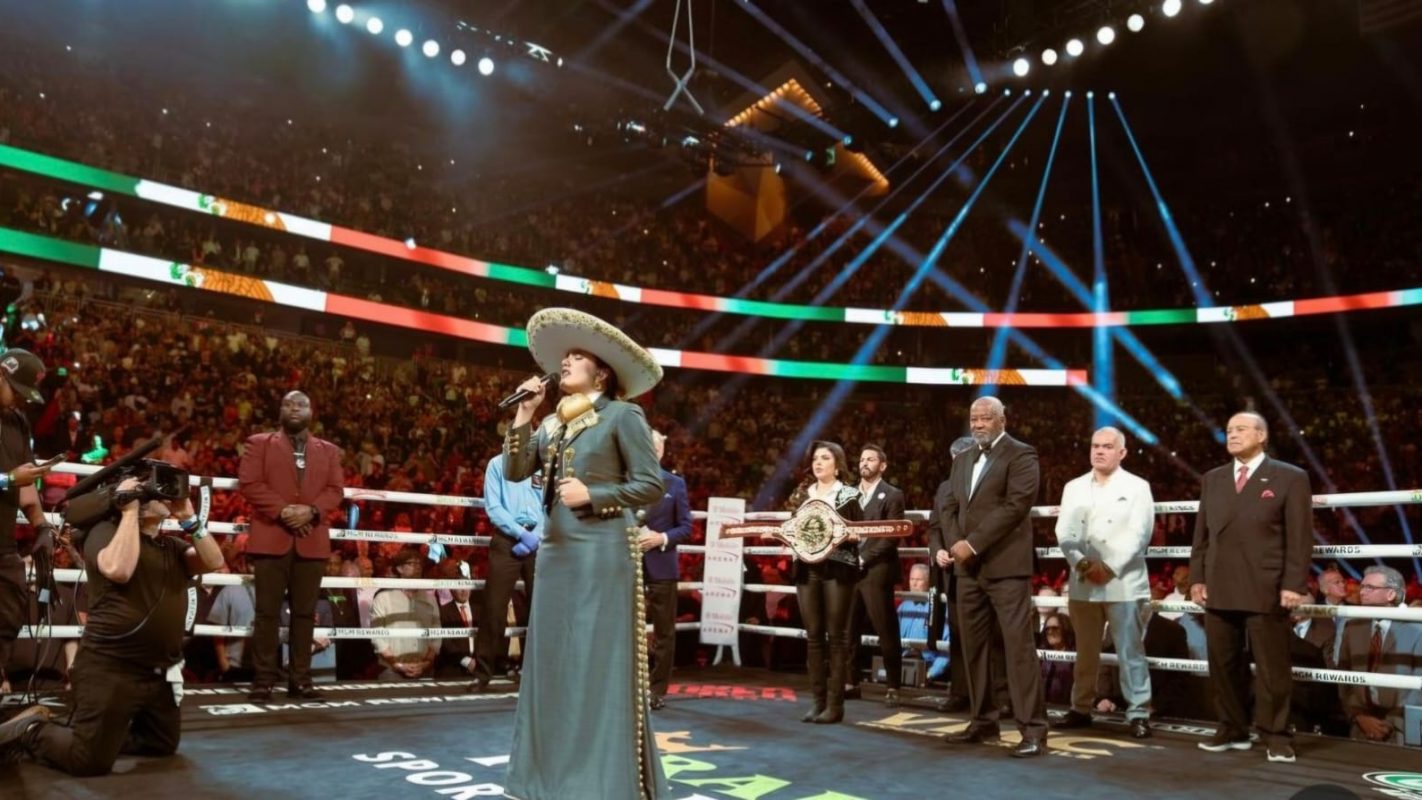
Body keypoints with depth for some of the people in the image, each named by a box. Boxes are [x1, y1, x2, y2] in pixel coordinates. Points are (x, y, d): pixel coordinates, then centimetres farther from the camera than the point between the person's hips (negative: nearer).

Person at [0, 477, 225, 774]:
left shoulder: (172, 546, 13)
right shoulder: (106, 531, -7)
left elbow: (213, 561, 0)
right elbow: (118, 569, -26)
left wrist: (189, 519, -8)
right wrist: (130, 511, -19)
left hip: (161, 671, 7)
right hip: (109, 668, -7)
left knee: (164, 745, 17)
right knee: (90, 761, -5)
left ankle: (108, 732, 33)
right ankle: (31, 731, 19)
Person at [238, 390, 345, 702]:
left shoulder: (328, 451, 16)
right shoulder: (259, 443, 9)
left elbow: (336, 490, 7)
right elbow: (249, 482, -3)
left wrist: (311, 510, -12)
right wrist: (282, 510, -15)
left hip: (312, 540, 3)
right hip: (271, 537, -2)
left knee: (305, 612, 4)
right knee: (267, 611, -1)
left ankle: (300, 679, 10)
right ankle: (263, 679, 5)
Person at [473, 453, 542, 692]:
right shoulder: (497, 464, 6)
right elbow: (493, 507, -3)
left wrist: (535, 535, -11)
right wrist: (522, 533, -12)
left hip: (539, 541, 2)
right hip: (507, 540, -2)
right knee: (494, 607, -4)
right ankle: (483, 672, 3)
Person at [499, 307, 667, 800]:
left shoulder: (623, 415, -5)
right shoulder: (553, 424, 14)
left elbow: (651, 486, -9)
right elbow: (515, 471, 6)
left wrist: (591, 495, -15)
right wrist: (524, 415, -1)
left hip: (602, 552, -7)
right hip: (556, 550, 7)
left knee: (599, 662, -3)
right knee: (553, 658, 10)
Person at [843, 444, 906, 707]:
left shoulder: (893, 495, 1)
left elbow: (892, 537, -7)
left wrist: (864, 559, -14)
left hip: (876, 572, -5)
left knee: (886, 632, 0)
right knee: (847, 631, 6)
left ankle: (892, 687, 8)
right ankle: (851, 682, 16)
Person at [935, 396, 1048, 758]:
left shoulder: (1021, 455, -4)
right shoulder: (962, 460, 17)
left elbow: (1016, 505, -15)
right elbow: (948, 507, 14)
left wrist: (973, 543, -17)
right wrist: (954, 546, -5)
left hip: (1006, 565, -7)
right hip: (969, 567, 7)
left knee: (1018, 644, -8)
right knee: (974, 646, 10)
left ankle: (1033, 729, -3)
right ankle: (983, 722, 20)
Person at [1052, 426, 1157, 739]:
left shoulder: (1137, 487, 2)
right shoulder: (1074, 487, 13)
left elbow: (1137, 534, -8)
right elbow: (1065, 532, 5)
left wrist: (1108, 568, -15)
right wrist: (1083, 564, -11)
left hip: (1123, 582, -4)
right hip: (1082, 582, 4)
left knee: (1130, 651, -2)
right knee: (1085, 651, 11)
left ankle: (1139, 713, 5)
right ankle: (1081, 709, 20)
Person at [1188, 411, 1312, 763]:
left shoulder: (1290, 478, 2)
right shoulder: (1212, 479, 16)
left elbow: (1300, 536, -4)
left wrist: (1294, 584, -11)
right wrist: (1197, 577, 7)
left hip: (1267, 590, -5)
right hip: (1219, 589, 5)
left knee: (1272, 668, 3)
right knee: (1224, 665, 9)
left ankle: (1276, 737, 14)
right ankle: (1233, 730, 20)